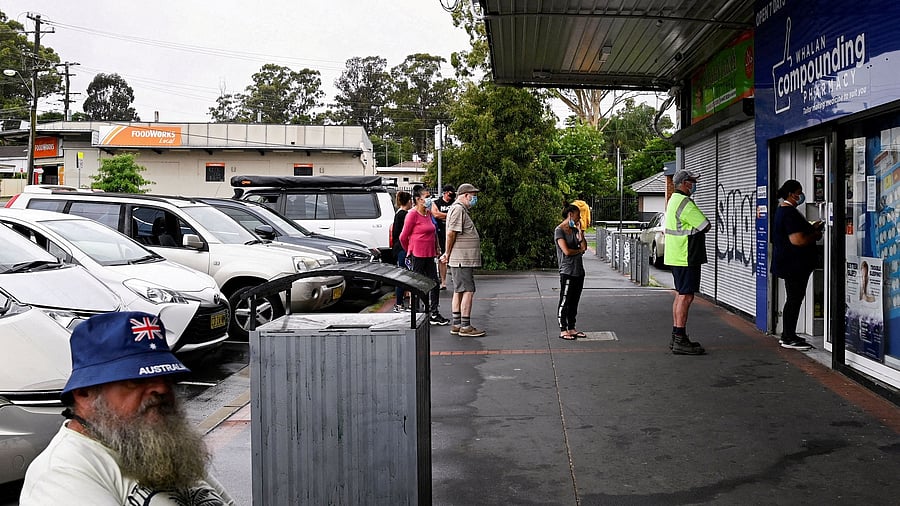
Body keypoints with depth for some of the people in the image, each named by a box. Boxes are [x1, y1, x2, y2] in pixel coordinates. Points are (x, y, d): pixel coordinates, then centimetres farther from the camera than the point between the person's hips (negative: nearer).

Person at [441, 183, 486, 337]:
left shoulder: (461, 209, 21)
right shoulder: (458, 209, -13)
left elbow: (452, 234, 21)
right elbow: (451, 233, -19)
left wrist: (447, 254, 16)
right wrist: (448, 254, -11)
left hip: (462, 259, 11)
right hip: (462, 259, -11)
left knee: (458, 291, 12)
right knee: (468, 291, -9)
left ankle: (456, 325, 17)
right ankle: (465, 327, -6)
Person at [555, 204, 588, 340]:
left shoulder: (574, 230, 14)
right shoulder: (559, 230, -10)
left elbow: (584, 247, 4)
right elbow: (566, 251, -18)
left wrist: (579, 230, 0)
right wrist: (579, 250, -2)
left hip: (579, 271, 8)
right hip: (567, 271, -8)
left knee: (574, 302, 12)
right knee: (564, 302, -2)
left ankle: (571, 328, 19)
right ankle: (563, 330, 4)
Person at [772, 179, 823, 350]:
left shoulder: (783, 210, 15)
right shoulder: (790, 213, -19)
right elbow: (797, 240, -26)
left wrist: (811, 228, 15)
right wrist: (816, 235, -10)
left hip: (791, 264, 11)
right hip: (794, 264, -11)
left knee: (794, 299, 15)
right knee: (794, 299, -6)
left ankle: (788, 335, 22)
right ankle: (789, 339, -1)